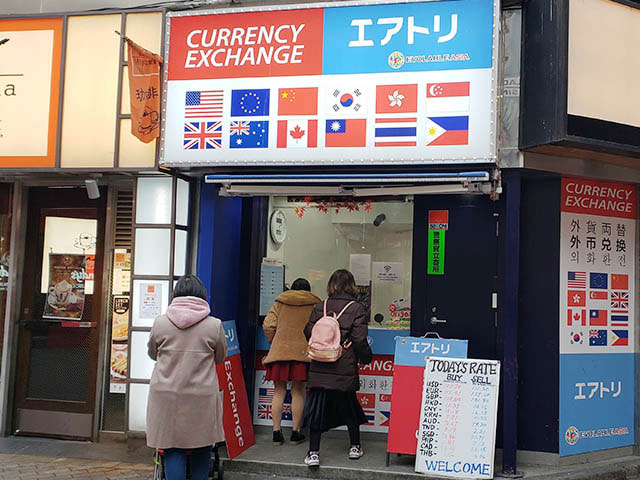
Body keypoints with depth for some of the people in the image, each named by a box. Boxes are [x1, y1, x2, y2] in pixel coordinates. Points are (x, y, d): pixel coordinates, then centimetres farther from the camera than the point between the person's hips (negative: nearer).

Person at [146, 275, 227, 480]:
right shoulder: (214, 325, -5)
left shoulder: (160, 323, -2)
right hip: (202, 396, -1)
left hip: (166, 395, 1)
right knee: (202, 450, 14)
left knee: (172, 449, 6)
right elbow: (220, 358, 9)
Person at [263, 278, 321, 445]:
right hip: (302, 351, -1)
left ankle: (276, 432, 9)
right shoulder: (314, 304, 7)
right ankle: (296, 432, 10)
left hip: (279, 350, 2)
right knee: (298, 392, 7)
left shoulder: (280, 302, 12)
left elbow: (268, 325, 3)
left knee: (279, 392, 8)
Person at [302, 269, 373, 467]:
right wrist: (366, 358, 7)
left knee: (317, 408, 5)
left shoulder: (319, 307, 2)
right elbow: (360, 340, -10)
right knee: (349, 407, 17)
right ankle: (355, 447, 29)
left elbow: (308, 332, 0)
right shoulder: (356, 309, -6)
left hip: (319, 369, 1)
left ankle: (313, 452, 2)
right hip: (345, 370, -1)